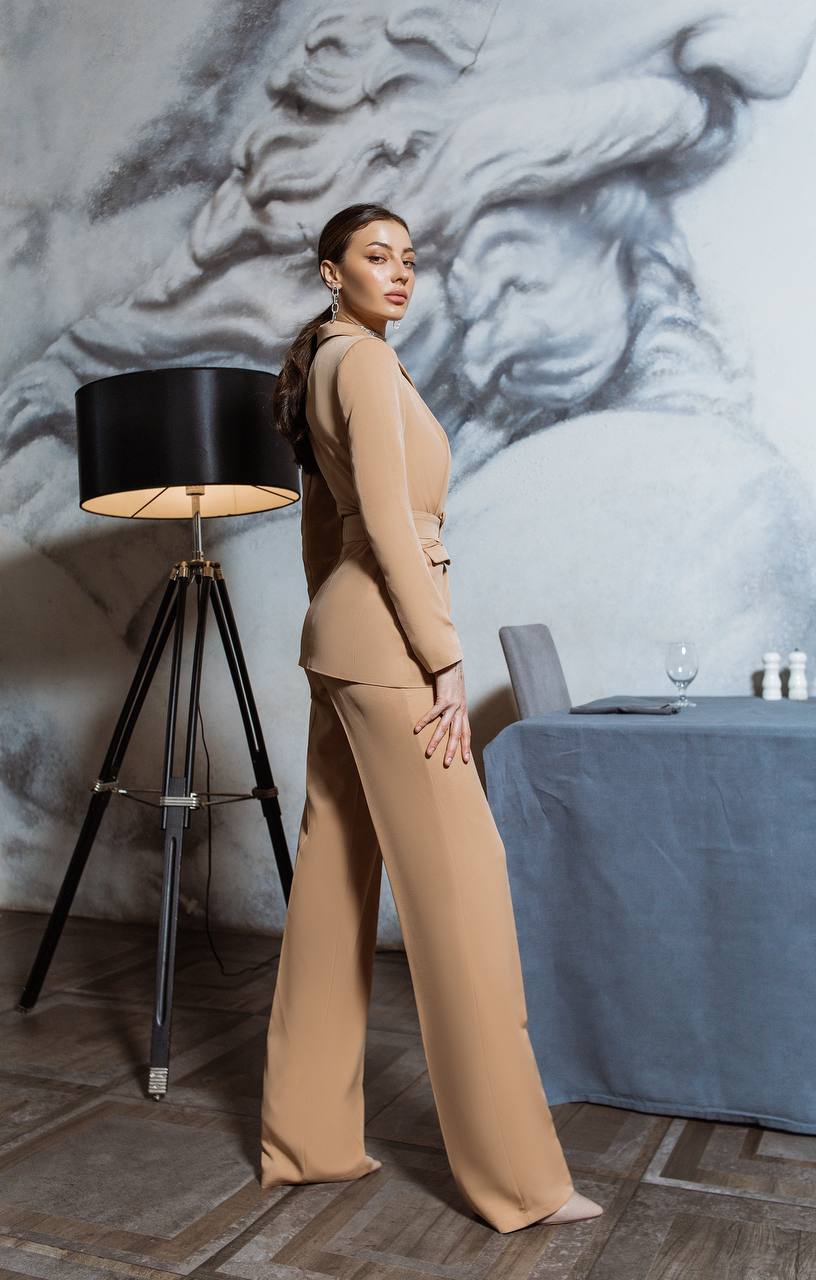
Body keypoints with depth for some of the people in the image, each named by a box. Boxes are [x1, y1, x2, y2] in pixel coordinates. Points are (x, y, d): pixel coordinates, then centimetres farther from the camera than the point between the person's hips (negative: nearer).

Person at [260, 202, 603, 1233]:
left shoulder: (319, 365, 22)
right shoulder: (368, 360, -7)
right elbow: (389, 520, -16)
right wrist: (445, 661, -17)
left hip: (336, 636, 10)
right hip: (388, 639, -10)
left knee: (334, 883, 10)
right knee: (458, 887, -8)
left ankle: (307, 1137, 19)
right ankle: (516, 1175, 1)